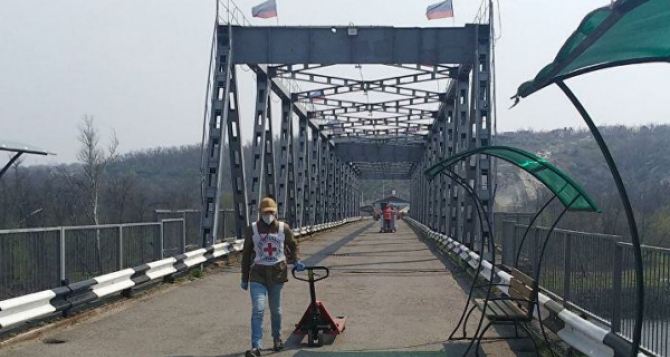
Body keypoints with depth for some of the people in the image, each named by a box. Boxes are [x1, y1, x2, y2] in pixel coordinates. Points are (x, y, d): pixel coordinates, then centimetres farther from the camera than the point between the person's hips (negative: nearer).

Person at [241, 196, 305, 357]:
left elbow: (293, 246, 18)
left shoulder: (284, 228, 0)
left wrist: (295, 260, 0)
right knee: (258, 310, -13)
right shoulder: (252, 229, -2)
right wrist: (244, 279, 7)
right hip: (258, 273, -1)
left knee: (276, 310, 14)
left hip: (277, 272, 1)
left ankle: (277, 338, 37)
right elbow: (246, 254, 5)